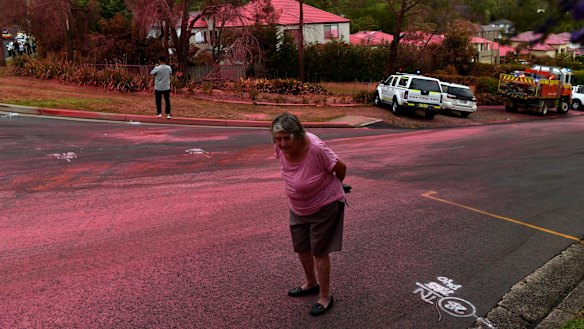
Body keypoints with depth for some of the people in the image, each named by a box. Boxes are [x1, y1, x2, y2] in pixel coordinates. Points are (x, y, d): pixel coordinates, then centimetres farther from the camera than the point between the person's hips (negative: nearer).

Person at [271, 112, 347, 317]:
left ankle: (325, 297, 23)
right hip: (298, 208, 7)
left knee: (319, 251, 3)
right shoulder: (280, 148, -17)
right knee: (301, 248, 19)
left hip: (325, 206, -6)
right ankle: (312, 284, 44)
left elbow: (341, 168, -17)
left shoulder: (316, 148, -34)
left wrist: (332, 186, 2)